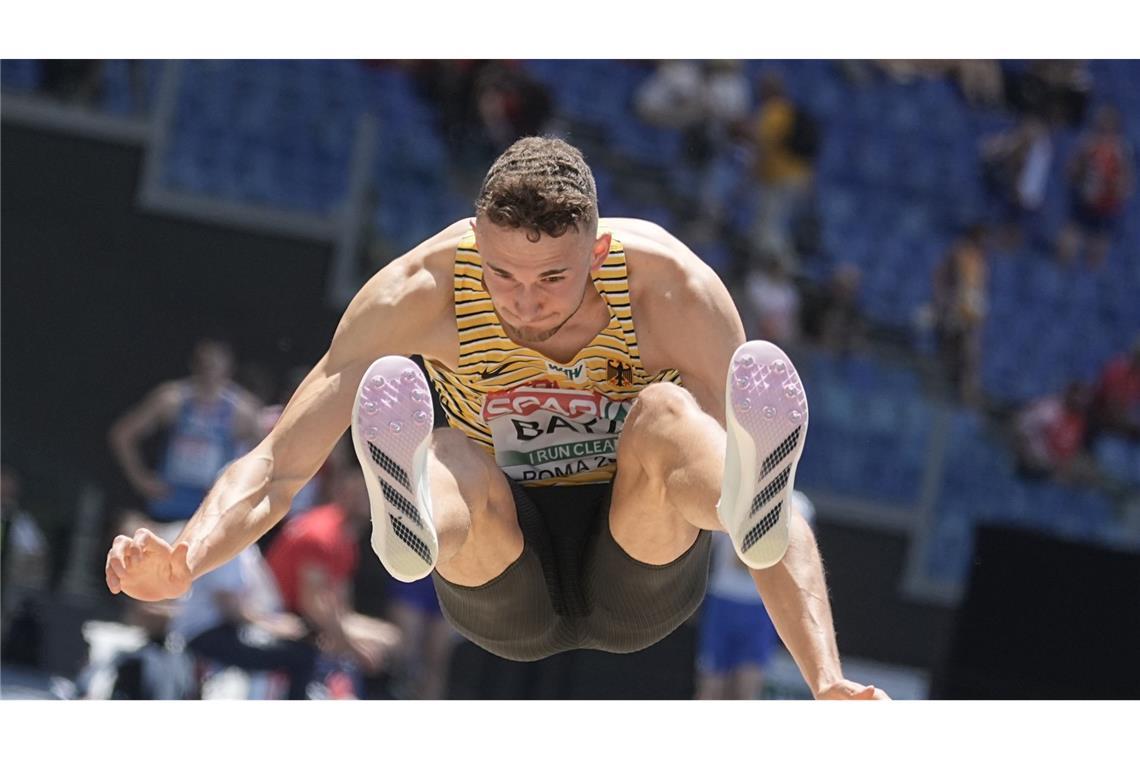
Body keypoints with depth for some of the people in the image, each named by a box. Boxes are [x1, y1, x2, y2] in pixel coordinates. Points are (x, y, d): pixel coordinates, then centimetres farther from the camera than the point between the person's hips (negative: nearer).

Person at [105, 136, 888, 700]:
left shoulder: (674, 289, -20)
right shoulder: (422, 290, -17)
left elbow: (782, 522, -21)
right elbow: (279, 464, -17)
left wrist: (828, 682, -34)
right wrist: (183, 562, -37)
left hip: (641, 587, 0)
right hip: (506, 595, 1)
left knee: (668, 417, -33)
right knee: (450, 465, -34)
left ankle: (750, 502, -67)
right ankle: (416, 528, -70)